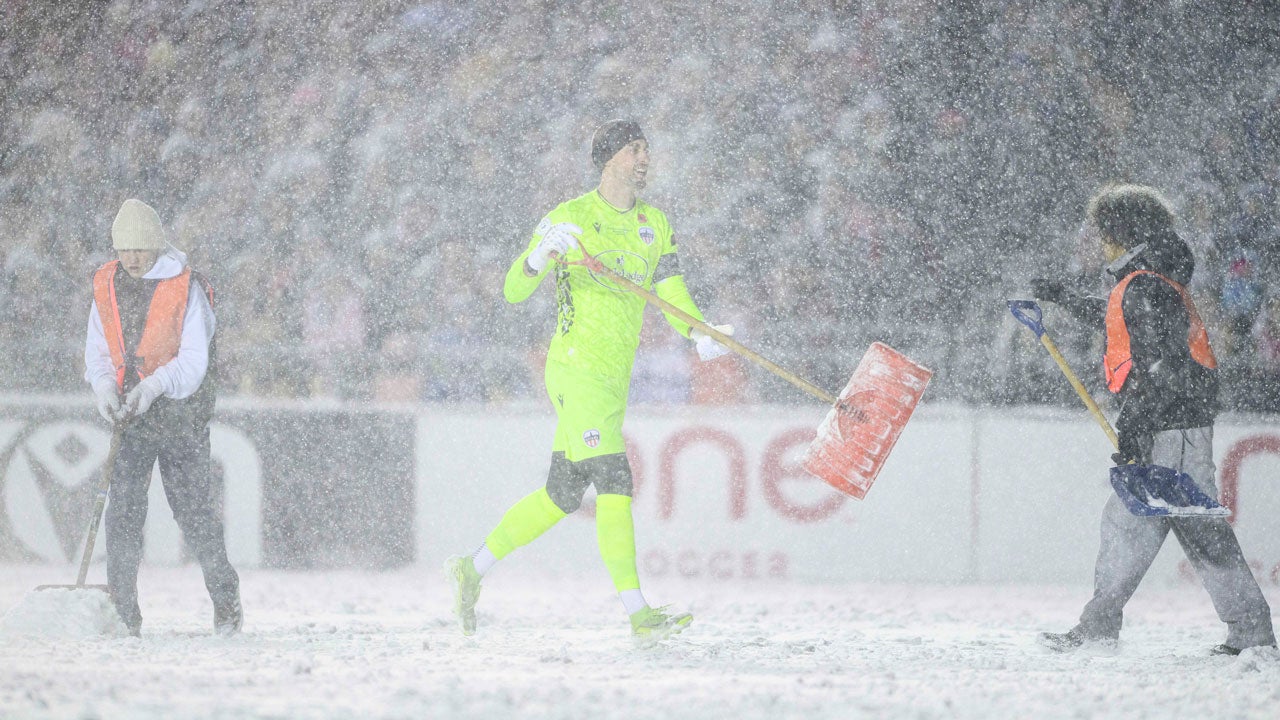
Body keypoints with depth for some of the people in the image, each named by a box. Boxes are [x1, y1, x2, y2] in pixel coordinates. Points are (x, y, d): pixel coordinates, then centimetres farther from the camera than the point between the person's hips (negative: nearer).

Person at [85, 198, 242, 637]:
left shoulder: (187, 288, -9)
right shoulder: (107, 286, 5)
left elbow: (194, 359, -12)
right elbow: (97, 350, 9)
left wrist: (154, 386, -28)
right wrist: (105, 387, -11)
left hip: (181, 414, -4)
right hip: (128, 418, 4)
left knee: (191, 506, -4)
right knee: (123, 510, -2)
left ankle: (226, 598, 12)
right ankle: (122, 612, 3)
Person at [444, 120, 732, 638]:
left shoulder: (655, 226, 14)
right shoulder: (571, 218, -5)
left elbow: (673, 295, 9)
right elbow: (513, 292, -6)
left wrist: (699, 335, -12)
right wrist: (542, 255, -27)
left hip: (613, 380, 8)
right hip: (576, 367, -8)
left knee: (563, 494, 12)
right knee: (614, 484, -16)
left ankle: (473, 568, 26)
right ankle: (638, 613, -19)